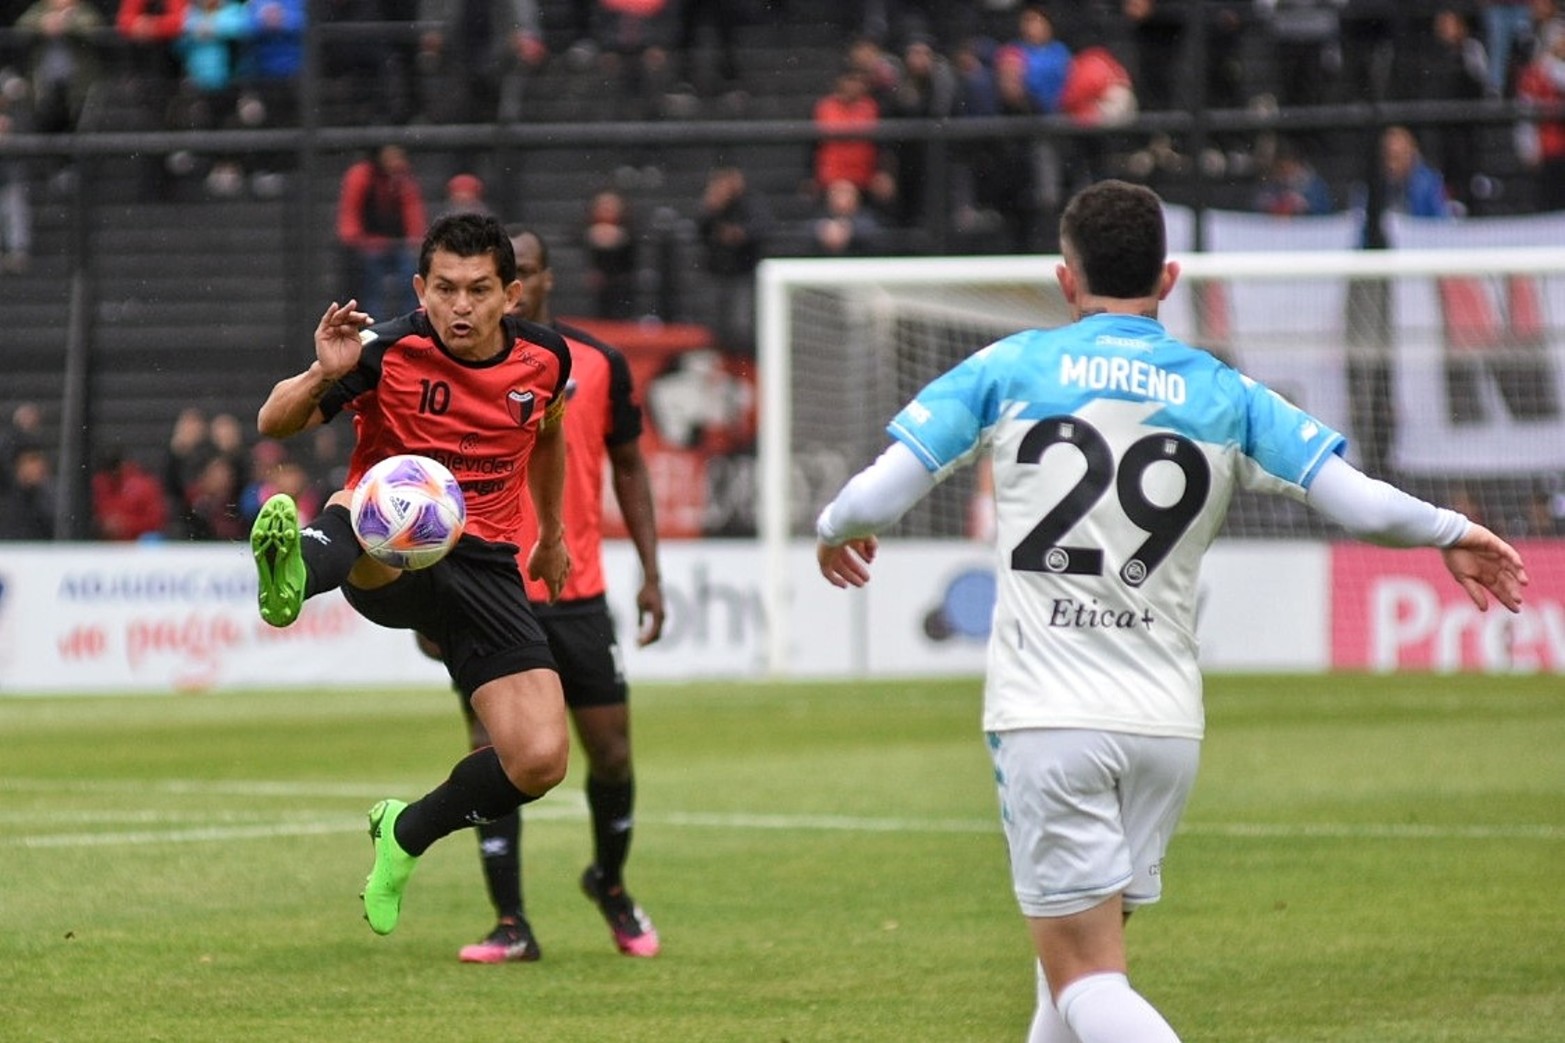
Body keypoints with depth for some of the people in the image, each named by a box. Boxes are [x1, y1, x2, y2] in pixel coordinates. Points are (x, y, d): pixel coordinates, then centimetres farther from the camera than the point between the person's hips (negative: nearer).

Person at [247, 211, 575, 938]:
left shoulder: (544, 359, 1)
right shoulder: (389, 350, -12)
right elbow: (274, 424, -15)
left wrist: (551, 537, 33)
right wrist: (324, 376, -35)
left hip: (484, 566, 4)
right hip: (386, 558, -4)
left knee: (541, 761, -12)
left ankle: (407, 834, 16)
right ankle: (294, 573, -78)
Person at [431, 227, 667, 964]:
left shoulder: (599, 364, 4)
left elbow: (628, 466, 12)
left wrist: (650, 572, 6)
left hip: (578, 592, 2)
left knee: (611, 752, 3)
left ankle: (611, 885, 29)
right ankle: (510, 926, 0)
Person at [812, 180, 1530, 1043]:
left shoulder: (1007, 371, 1)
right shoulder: (1224, 396, 6)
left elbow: (874, 498, -3)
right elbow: (1361, 504, 1)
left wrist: (835, 529, 21)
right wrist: (1452, 534, 21)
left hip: (1047, 720, -4)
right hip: (1167, 725, 4)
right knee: (1078, 956, 20)